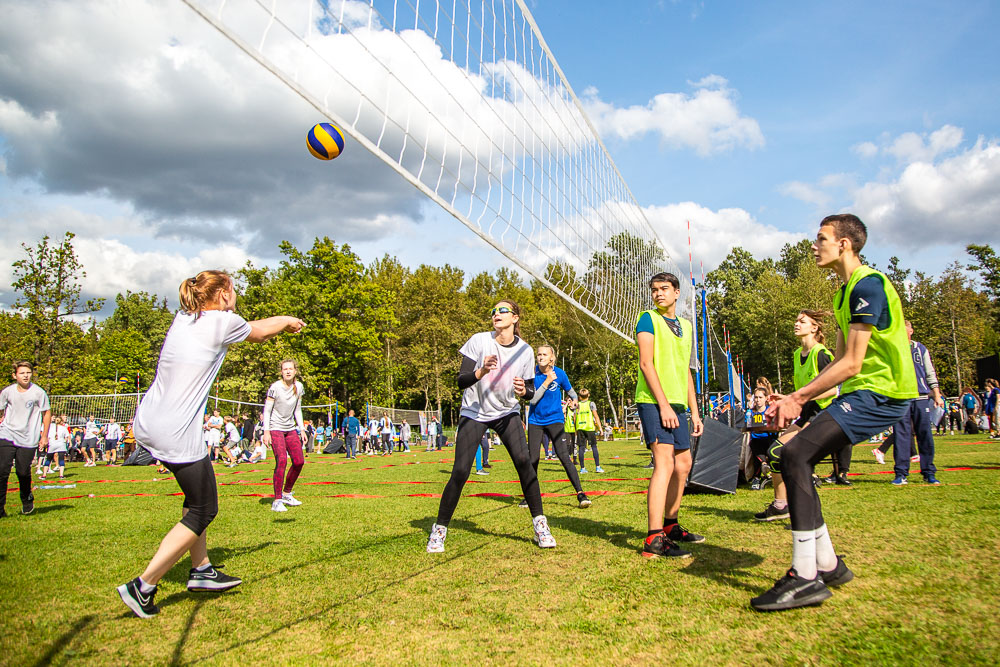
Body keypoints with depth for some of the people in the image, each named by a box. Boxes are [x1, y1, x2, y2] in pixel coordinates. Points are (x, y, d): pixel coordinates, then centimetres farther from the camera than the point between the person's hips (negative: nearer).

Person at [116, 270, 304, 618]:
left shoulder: (182, 318, 12)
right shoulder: (224, 322, -8)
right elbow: (259, 331, 12)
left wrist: (279, 324, 35)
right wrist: (289, 321, 32)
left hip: (145, 422, 8)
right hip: (176, 434, -8)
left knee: (197, 493, 23)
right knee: (204, 510, 7)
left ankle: (201, 569, 29)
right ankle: (142, 586, 6)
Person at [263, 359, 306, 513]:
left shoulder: (298, 386, 3)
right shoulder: (275, 388, -13)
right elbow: (267, 410, -10)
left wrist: (301, 429, 9)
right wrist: (266, 431, -16)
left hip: (291, 429, 6)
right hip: (275, 428, -6)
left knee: (299, 462, 0)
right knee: (281, 461, -19)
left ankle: (287, 494, 19)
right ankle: (277, 501, -14)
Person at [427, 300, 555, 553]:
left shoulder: (525, 350, -6)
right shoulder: (478, 341, -12)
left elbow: (530, 390, 2)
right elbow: (461, 381, -16)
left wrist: (524, 390, -21)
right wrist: (481, 371, -35)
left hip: (507, 413, 2)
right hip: (474, 413, -1)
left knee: (524, 461, -18)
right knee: (460, 472, -10)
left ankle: (540, 525, -4)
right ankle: (439, 529, 9)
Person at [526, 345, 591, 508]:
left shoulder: (560, 374, -5)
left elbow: (570, 390, 16)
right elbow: (533, 399, -16)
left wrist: (574, 399, 8)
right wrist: (547, 381, -21)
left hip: (554, 419, -1)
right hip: (535, 421, 1)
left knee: (564, 457, -14)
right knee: (533, 460, 1)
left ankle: (580, 493, -10)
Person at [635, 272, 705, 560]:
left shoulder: (685, 326, 19)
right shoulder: (648, 319, -2)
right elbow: (646, 364, -11)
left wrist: (694, 412, 16)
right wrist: (663, 405, -18)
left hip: (677, 404, 8)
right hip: (654, 402, -8)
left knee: (683, 464, 13)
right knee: (664, 463, -16)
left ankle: (669, 525, 28)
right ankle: (654, 541, -17)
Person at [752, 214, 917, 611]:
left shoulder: (867, 285, -13)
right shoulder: (845, 291, 19)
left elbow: (852, 364, -19)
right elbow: (840, 361, 19)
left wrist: (798, 399, -14)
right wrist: (797, 399, 9)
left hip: (880, 392, -10)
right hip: (861, 391, 10)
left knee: (795, 454, -21)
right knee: (796, 459, 5)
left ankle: (806, 579, -17)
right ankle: (827, 565, 14)